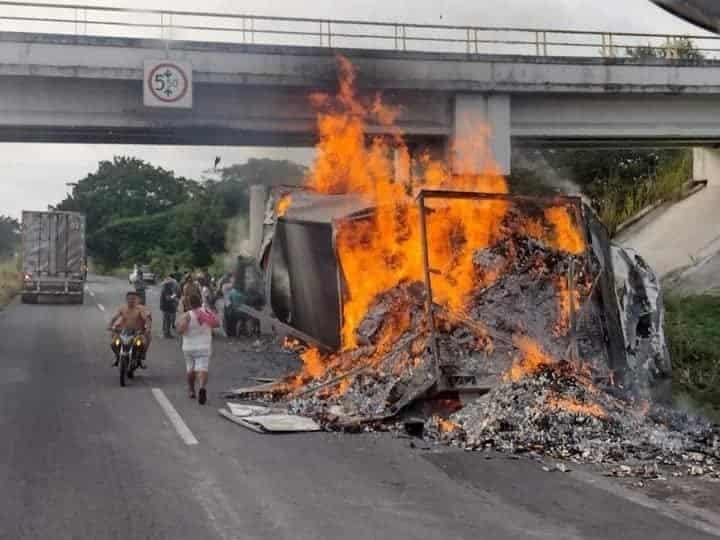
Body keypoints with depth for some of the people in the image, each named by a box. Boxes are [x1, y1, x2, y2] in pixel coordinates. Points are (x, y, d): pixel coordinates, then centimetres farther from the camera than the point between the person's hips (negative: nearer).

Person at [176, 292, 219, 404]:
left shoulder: (187, 315, -11)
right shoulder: (207, 313, -2)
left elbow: (180, 330, -21)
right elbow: (217, 324, 8)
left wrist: (179, 323, -2)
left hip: (189, 347, 0)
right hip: (204, 347, 0)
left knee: (191, 369, 18)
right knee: (202, 369, -9)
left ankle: (191, 391, 30)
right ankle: (202, 387, -34)